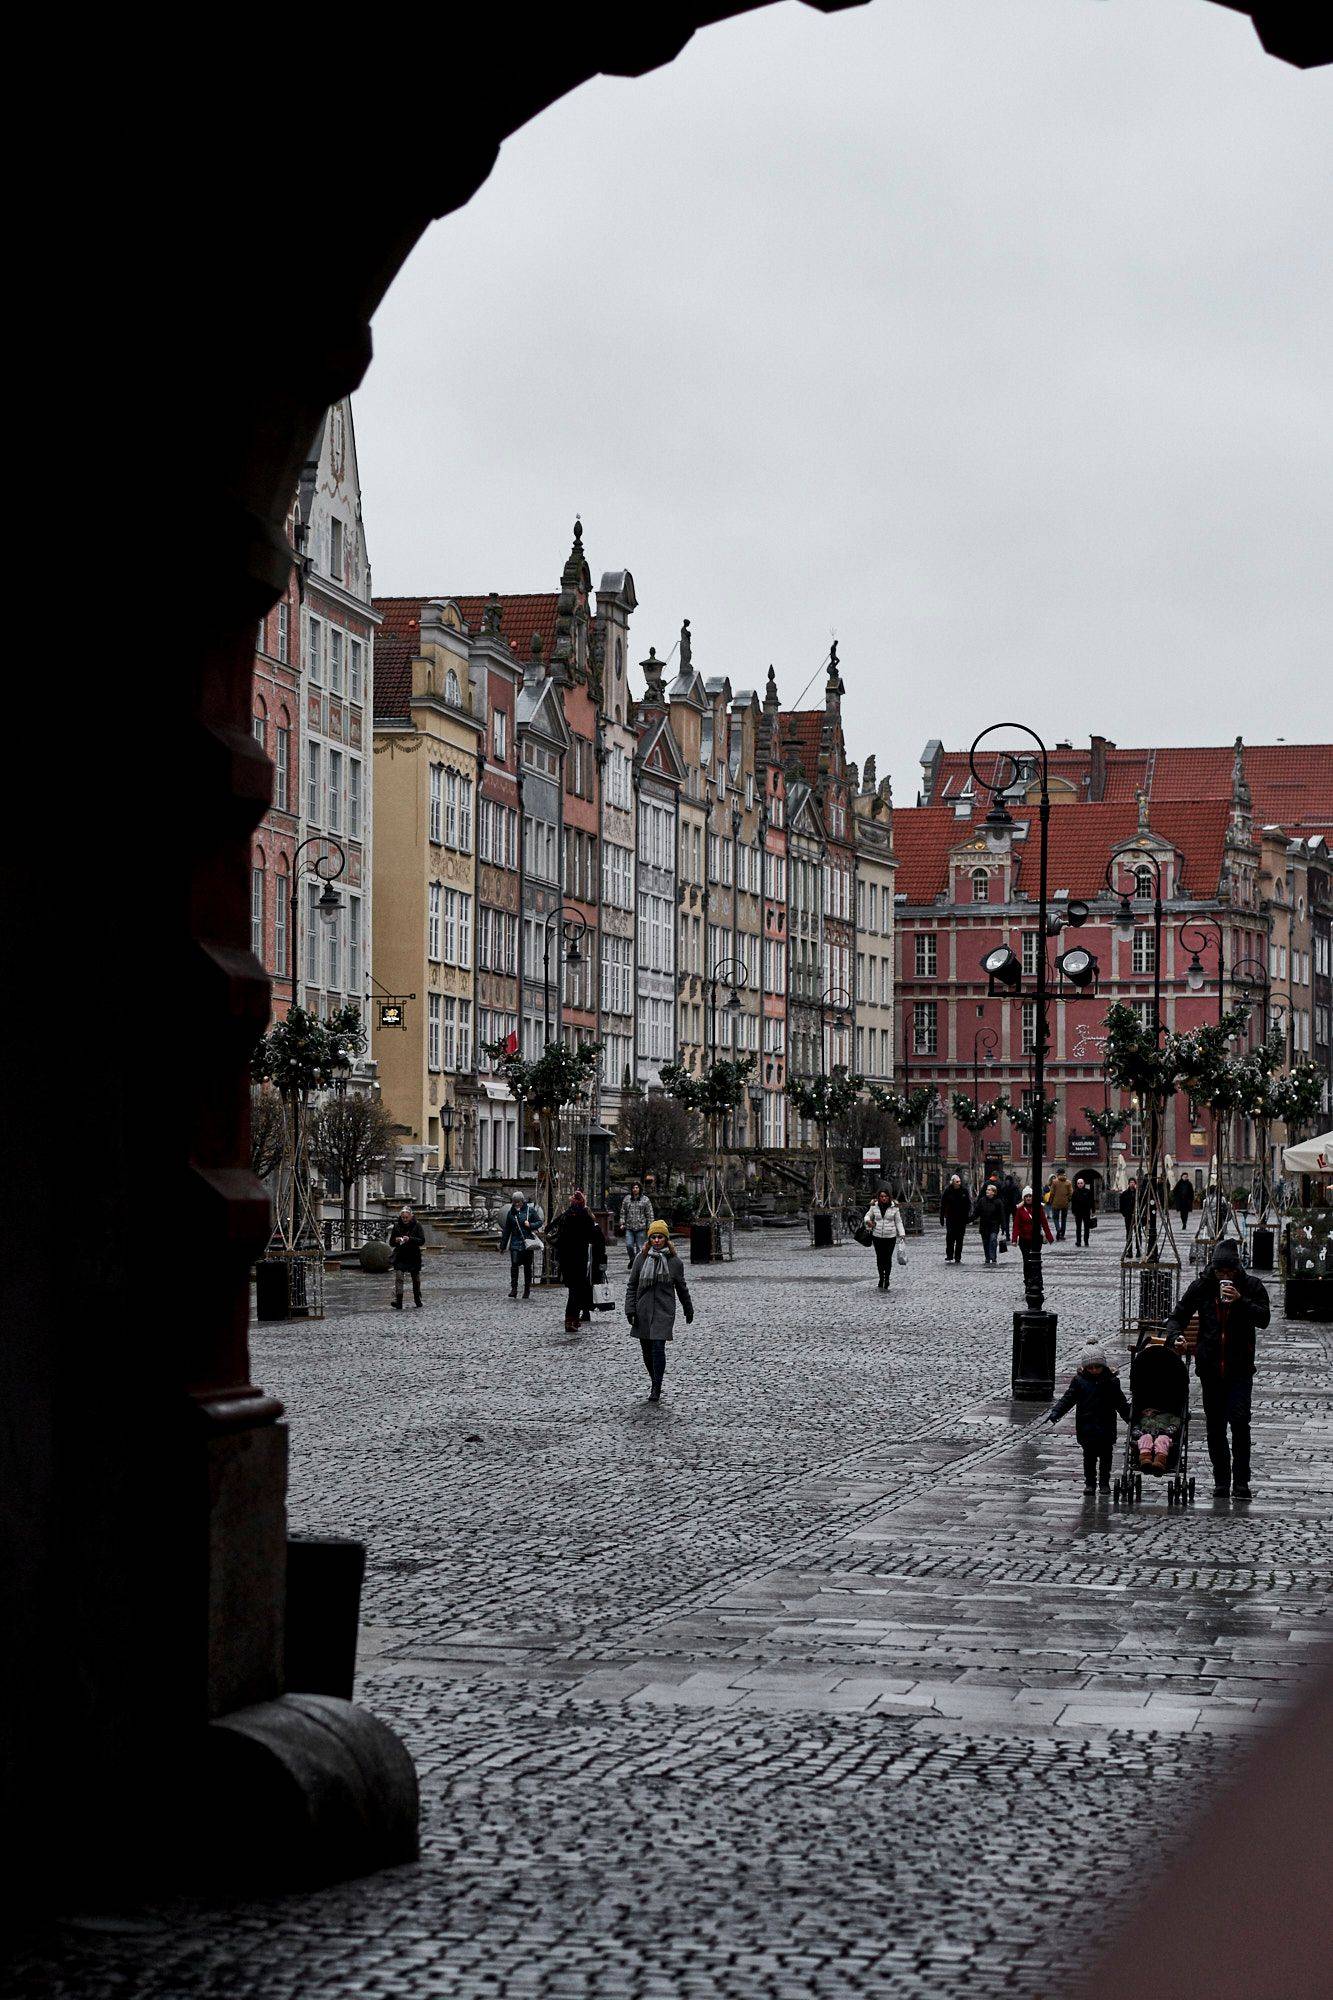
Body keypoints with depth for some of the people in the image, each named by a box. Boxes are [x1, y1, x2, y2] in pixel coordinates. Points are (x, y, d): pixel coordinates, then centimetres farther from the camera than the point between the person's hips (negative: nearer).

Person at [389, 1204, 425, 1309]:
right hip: (400, 1257, 0)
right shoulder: (397, 1226, 4)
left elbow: (422, 1241, -10)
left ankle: (417, 1300, 27)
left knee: (416, 1279, 11)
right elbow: (391, 1243, 8)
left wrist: (410, 1239, -24)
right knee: (398, 1278, -16)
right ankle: (397, 1300, -22)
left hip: (414, 1257, 0)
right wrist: (396, 1241, -15)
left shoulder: (417, 1226, -3)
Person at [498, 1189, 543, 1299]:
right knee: (514, 1264, -14)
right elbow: (507, 1230, 15)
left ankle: (527, 1290, 14)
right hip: (515, 1243, 1)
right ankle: (514, 1288, -11)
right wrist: (503, 1245, 16)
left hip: (527, 1243, -1)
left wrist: (530, 1225, -15)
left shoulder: (530, 1210, 1)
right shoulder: (511, 1212, 9)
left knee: (527, 1267, 4)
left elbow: (540, 1222, 6)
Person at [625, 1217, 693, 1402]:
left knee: (658, 1348, -13)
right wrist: (630, 1310, -3)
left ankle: (657, 1389, -7)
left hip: (664, 1312, -2)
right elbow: (631, 1286, 6)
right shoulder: (641, 1258, 2)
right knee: (646, 1351, 8)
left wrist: (689, 1310, 22)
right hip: (643, 1311, 2)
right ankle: (655, 1385, 27)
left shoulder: (674, 1261, 1)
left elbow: (682, 1288, 14)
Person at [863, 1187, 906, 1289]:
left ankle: (886, 1281, 3)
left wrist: (902, 1234, -3)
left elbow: (898, 1222, 5)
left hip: (890, 1237, -2)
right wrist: (868, 1221, -8)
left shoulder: (894, 1207, 0)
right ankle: (881, 1280, 16)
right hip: (877, 1236, 2)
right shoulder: (874, 1206, 3)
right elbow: (868, 1215, 16)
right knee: (880, 1259, 5)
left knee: (888, 1259, -3)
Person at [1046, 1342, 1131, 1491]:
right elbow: (1068, 1398, 0)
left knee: (1106, 1455, 5)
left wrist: (1131, 1419, 7)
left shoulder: (1111, 1381, 2)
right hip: (1087, 1427, -1)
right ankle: (1090, 1482, 11)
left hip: (1106, 1426, 1)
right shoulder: (1079, 1380, 0)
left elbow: (1121, 1403, 9)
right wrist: (1056, 1412, -11)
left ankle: (1104, 1482, 19)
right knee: (1089, 1456, 2)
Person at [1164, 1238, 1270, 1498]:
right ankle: (1221, 1480, 18)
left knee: (1239, 1419, -15)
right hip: (1210, 1366, 3)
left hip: (1240, 1367, -3)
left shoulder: (1252, 1286, -2)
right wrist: (1175, 1335, -15)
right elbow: (1179, 1316, 6)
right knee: (1215, 1425, 8)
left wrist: (1240, 1301, -24)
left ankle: (1241, 1481, -11)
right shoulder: (1201, 1286, 3)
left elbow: (1263, 1318, -11)